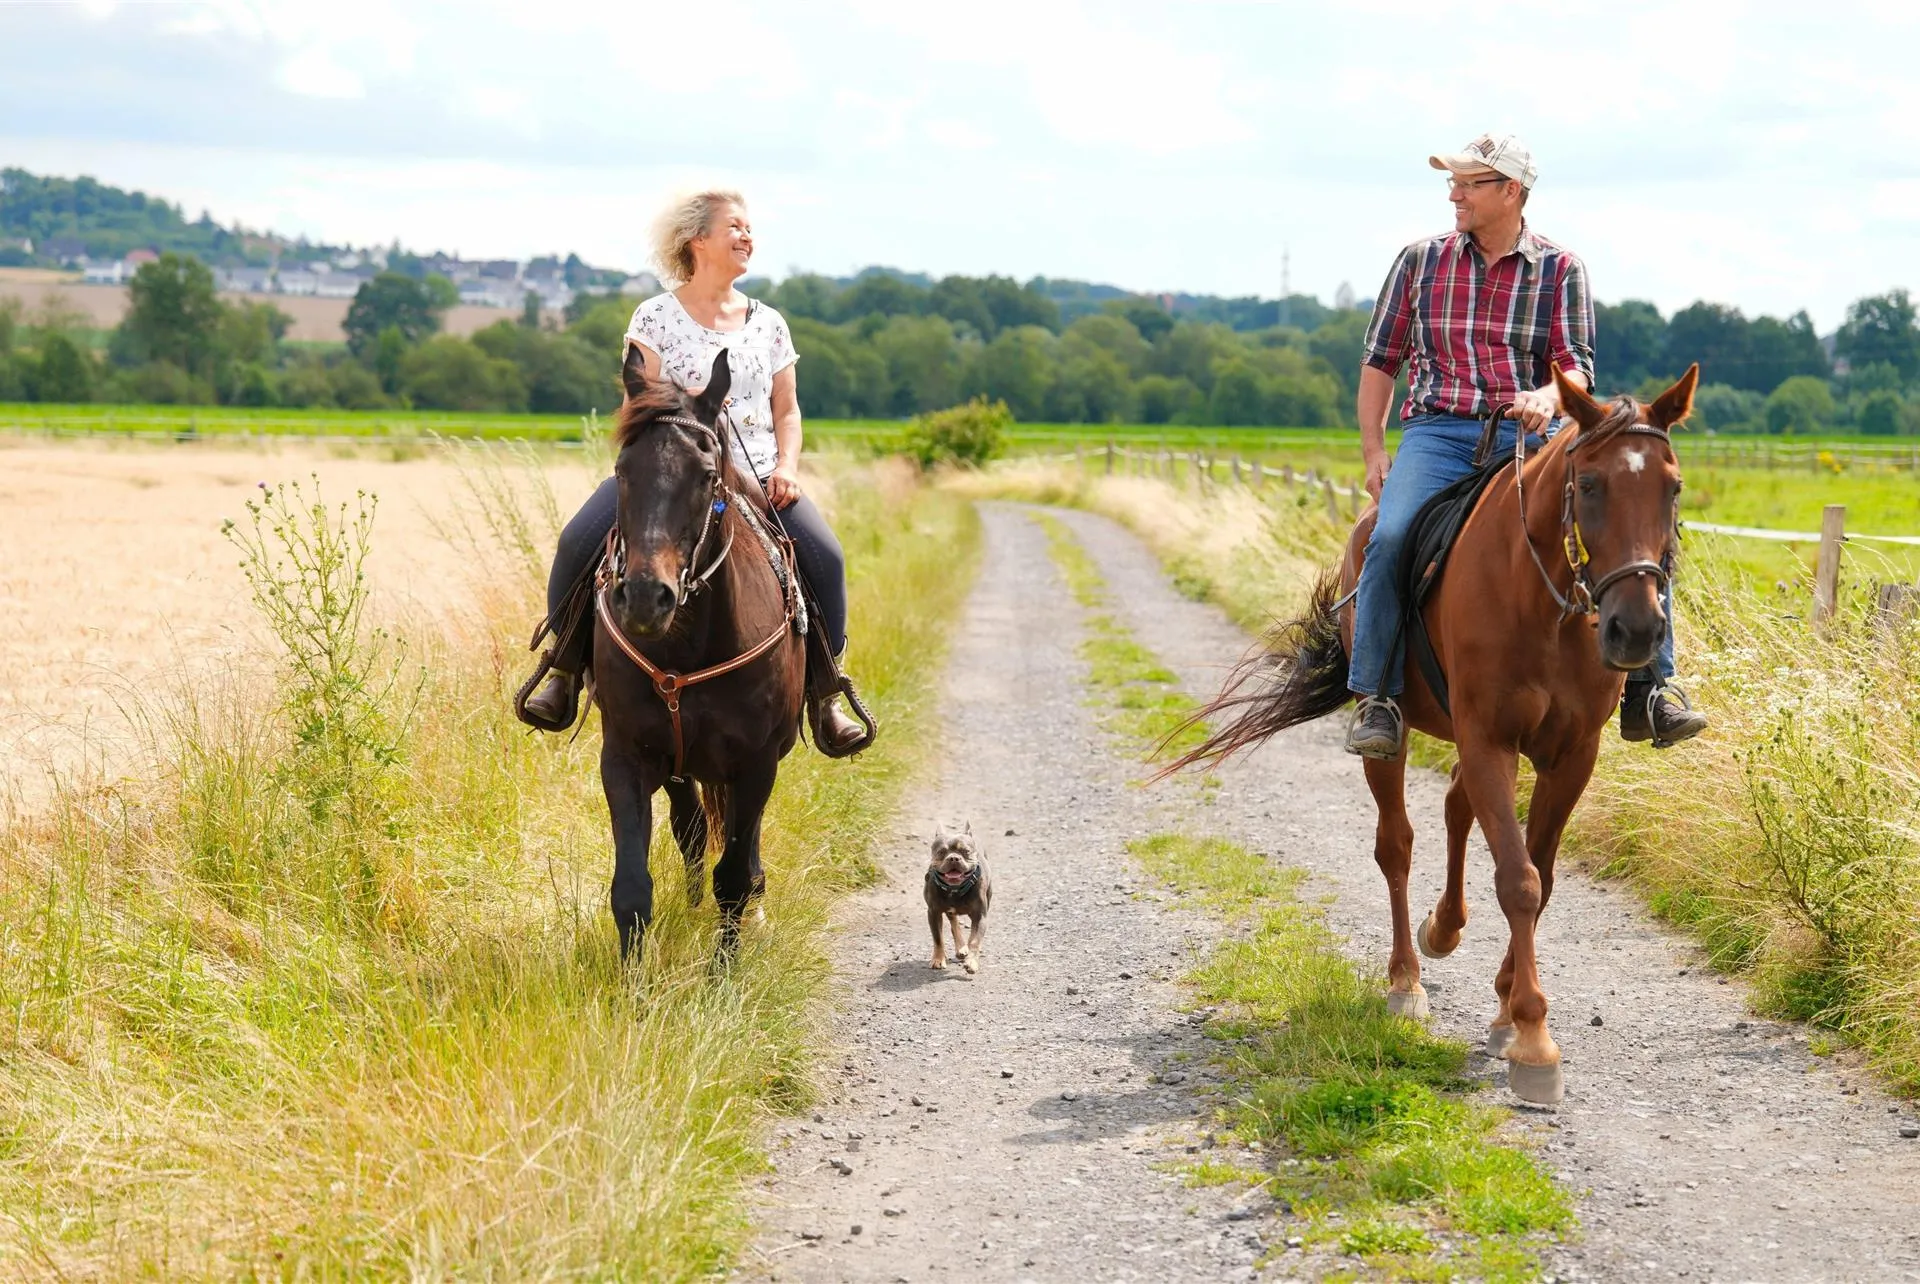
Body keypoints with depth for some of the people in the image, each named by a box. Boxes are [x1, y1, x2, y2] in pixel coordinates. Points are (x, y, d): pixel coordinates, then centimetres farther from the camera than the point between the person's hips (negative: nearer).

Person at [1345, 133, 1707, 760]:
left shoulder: (1560, 270, 9)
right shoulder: (1421, 260, 11)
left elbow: (1577, 367, 1)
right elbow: (1380, 360, 15)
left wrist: (1549, 397, -23)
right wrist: (1373, 452, 4)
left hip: (1531, 436, 1)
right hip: (1438, 433, 0)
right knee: (1390, 537, -31)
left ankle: (1647, 692, -12)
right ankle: (1375, 698, -19)